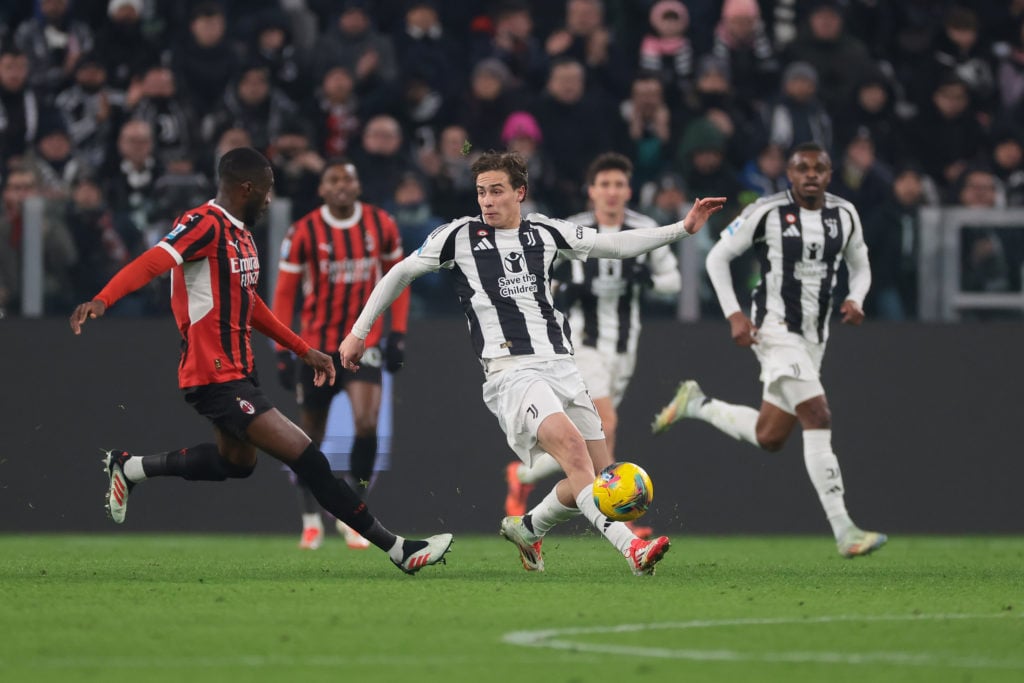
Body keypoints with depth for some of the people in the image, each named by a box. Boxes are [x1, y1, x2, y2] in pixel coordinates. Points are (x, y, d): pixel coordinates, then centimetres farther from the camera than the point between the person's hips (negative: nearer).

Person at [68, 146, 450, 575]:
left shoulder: (240, 234, 13)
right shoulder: (206, 224, -16)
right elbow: (150, 264, -30)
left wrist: (304, 350, 28)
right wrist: (102, 301, -46)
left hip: (237, 371, 11)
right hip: (216, 376, -11)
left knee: (237, 460, 30)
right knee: (304, 456, -12)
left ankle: (129, 468, 39)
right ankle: (396, 548, -11)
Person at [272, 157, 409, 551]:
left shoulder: (381, 226, 0)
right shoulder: (304, 233, -6)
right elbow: (284, 293, -1)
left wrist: (398, 333, 5)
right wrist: (282, 351, -6)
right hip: (316, 345, 0)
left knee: (367, 422, -18)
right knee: (311, 434, 6)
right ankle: (311, 519, 23)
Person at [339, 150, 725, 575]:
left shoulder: (545, 233, 13)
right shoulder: (459, 236, 4)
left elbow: (617, 245, 15)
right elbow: (400, 274, 13)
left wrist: (683, 228, 7)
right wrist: (359, 332, 14)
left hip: (561, 366, 6)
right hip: (511, 372, -6)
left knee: (598, 474, 2)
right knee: (570, 444, -29)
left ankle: (526, 528, 28)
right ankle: (632, 549, -38)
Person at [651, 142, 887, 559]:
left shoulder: (844, 215, 6)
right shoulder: (767, 212, -9)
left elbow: (860, 267, 20)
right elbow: (717, 257, -1)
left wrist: (855, 300, -2)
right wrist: (733, 315, -10)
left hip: (813, 339, 7)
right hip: (775, 332, -7)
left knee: (769, 438, 12)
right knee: (818, 419, -20)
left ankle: (696, 405, 36)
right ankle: (843, 531, -21)